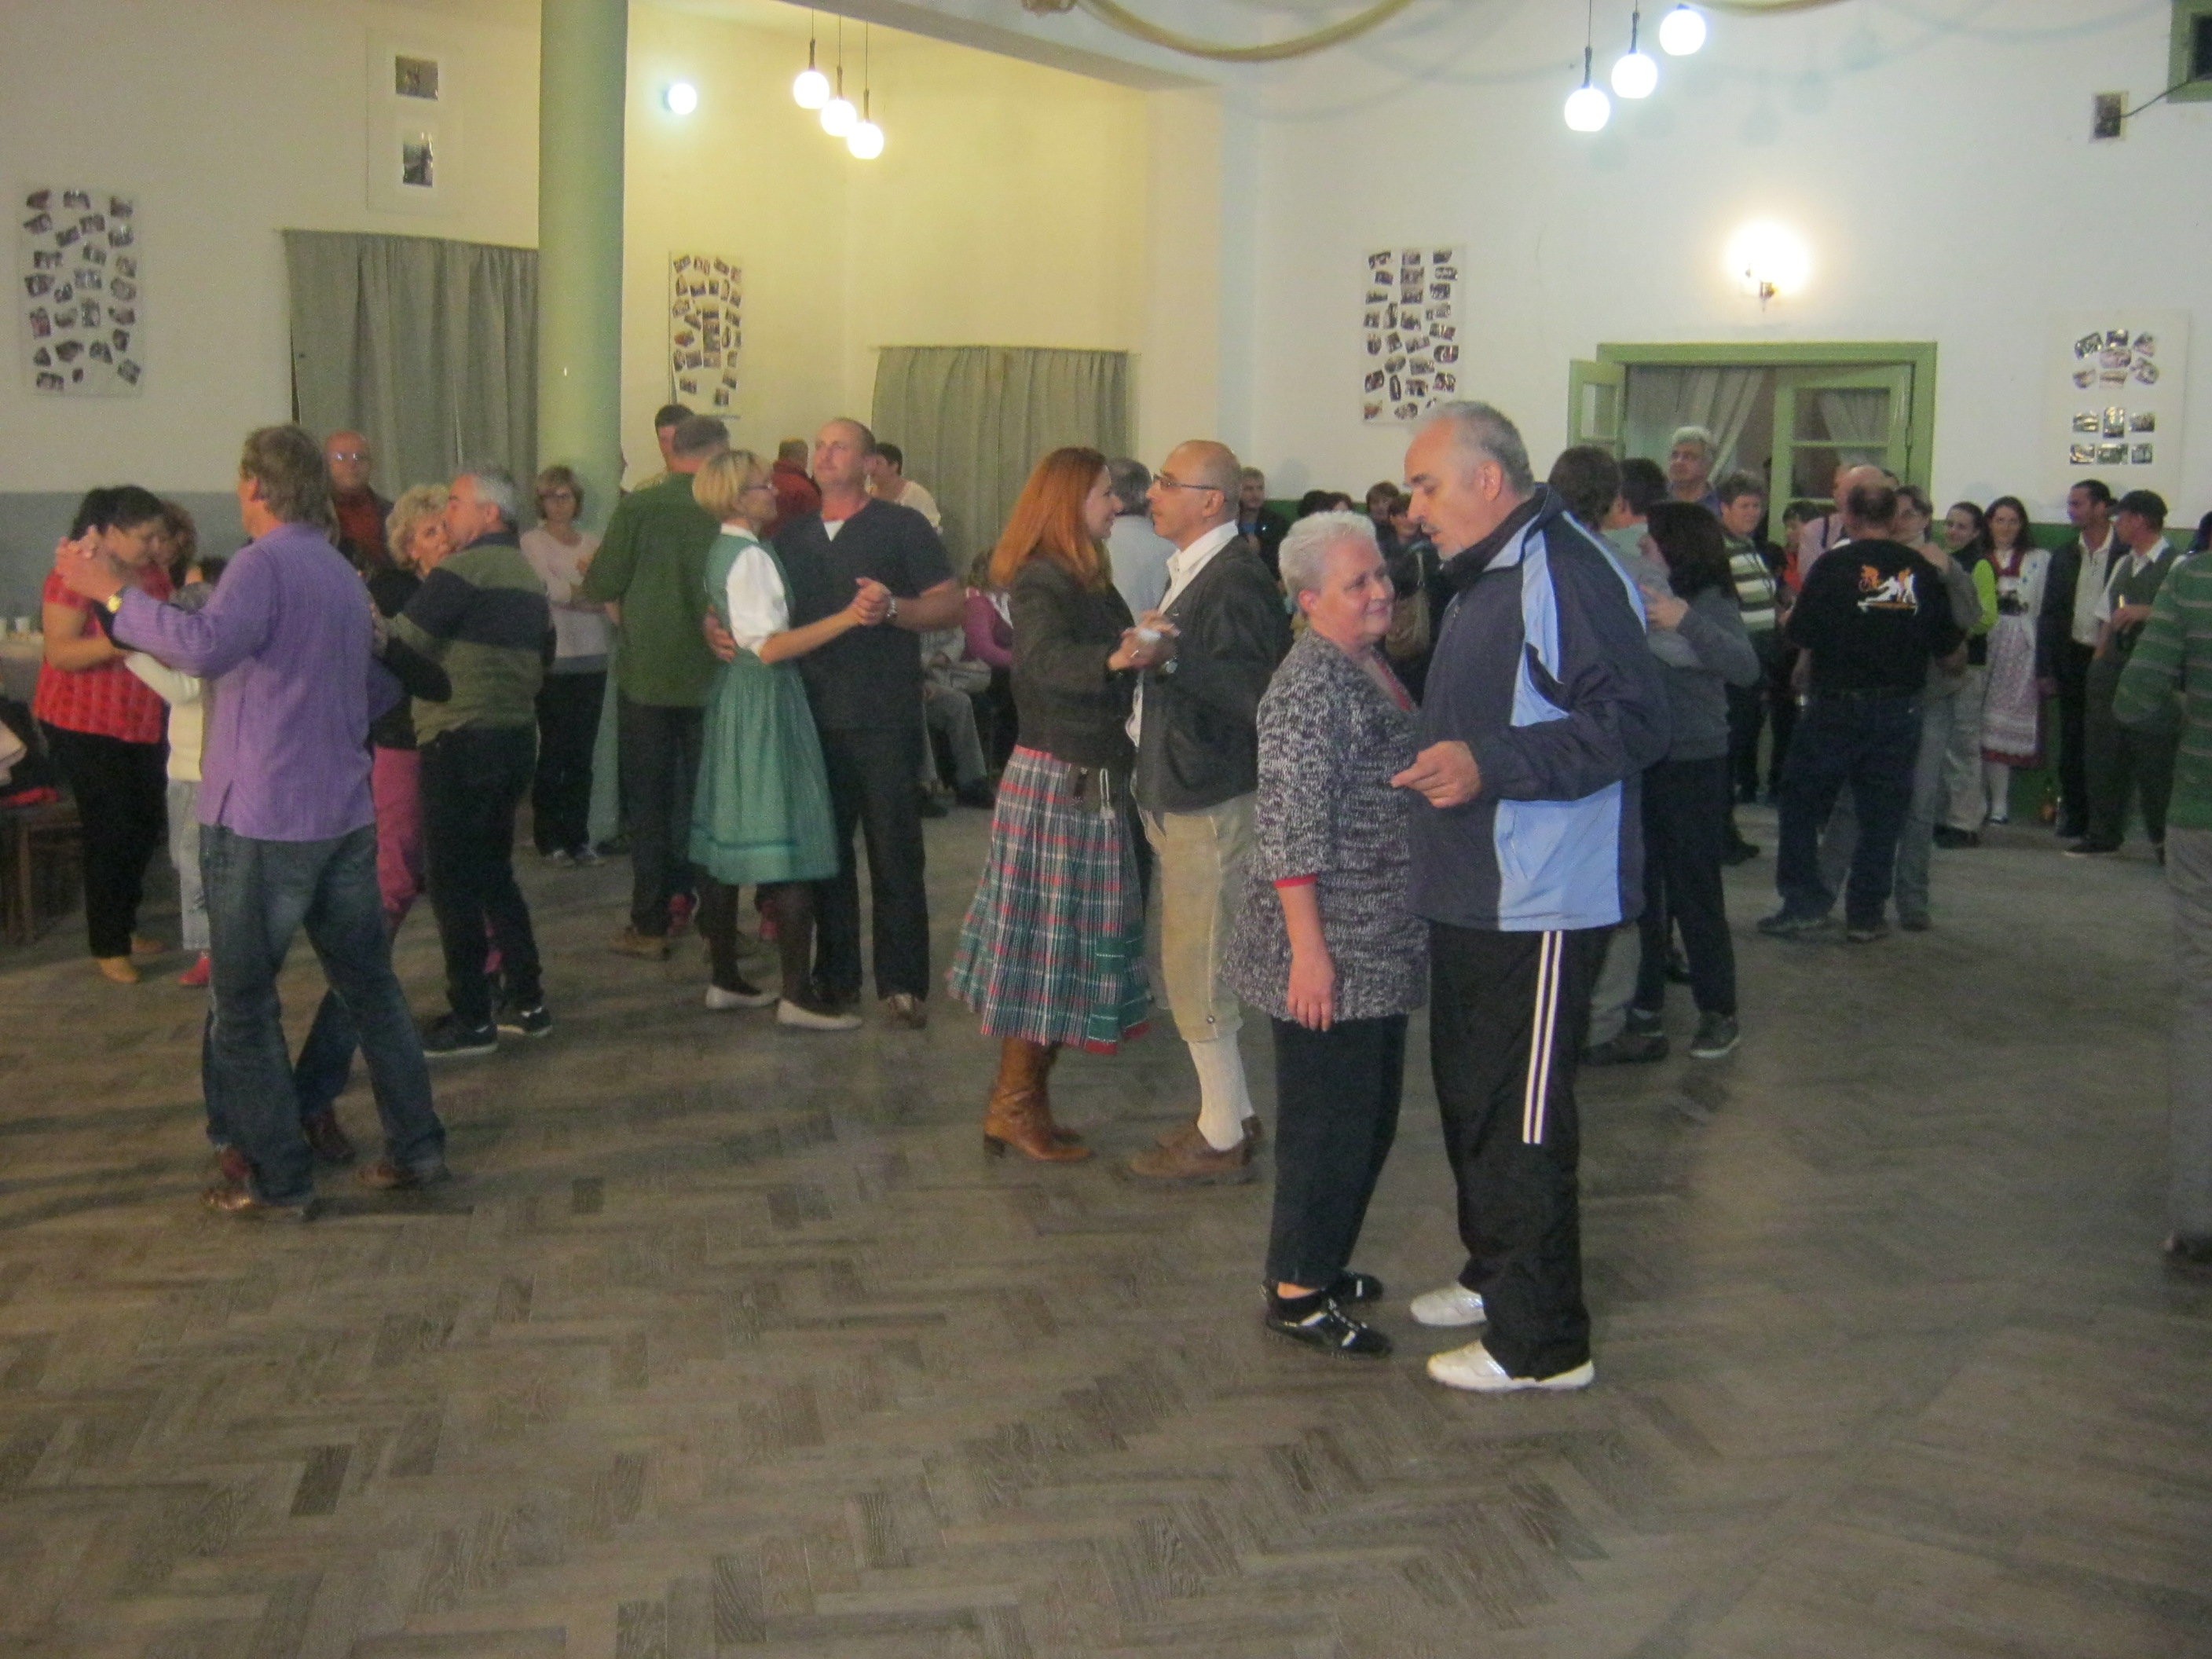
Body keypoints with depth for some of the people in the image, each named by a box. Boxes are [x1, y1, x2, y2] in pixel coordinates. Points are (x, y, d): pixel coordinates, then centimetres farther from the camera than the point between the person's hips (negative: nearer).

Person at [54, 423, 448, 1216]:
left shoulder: (265, 563, -13)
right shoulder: (343, 573, 14)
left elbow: (207, 647, -31)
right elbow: (380, 688, 24)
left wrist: (115, 594, -23)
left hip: (262, 821, -8)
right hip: (345, 815, 8)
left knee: (244, 1002, 3)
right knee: (369, 983, 16)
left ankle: (277, 1178, 7)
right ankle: (415, 1146, 21)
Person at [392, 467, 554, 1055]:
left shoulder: (461, 571, -12)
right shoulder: (529, 577, 14)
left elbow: (398, 646, -16)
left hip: (461, 742, -8)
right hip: (517, 737, 8)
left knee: (453, 881, -1)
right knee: (494, 872, 17)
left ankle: (471, 1020, 2)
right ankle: (526, 1001, 19)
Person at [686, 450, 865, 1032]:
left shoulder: (722, 552, 13)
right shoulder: (751, 557, -16)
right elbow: (769, 647, -22)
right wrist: (849, 616, -27)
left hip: (734, 695, 10)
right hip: (767, 700, -10)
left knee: (729, 842, 12)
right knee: (792, 849, -9)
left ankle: (724, 979, 19)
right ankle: (797, 996, -9)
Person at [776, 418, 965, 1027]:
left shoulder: (902, 526, 1)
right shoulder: (793, 536, 15)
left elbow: (952, 606, -4)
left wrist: (892, 607, -20)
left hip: (884, 719, -5)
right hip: (814, 717, 5)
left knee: (896, 853, -2)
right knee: (825, 849, 9)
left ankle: (903, 983, 4)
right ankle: (835, 975, 19)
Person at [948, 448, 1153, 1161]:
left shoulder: (1092, 582, 14)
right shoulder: (1041, 582, -14)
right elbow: (1046, 660, -34)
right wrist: (1112, 658, -49)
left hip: (1093, 782, 9)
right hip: (1055, 781, -9)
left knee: (1064, 942, 12)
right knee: (1050, 939, -3)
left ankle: (1022, 1100, 21)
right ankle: (1015, 1103, 7)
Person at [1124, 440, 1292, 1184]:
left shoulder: (1238, 580, -17)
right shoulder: (1188, 571, 13)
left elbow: (1255, 694, -25)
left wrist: (1174, 659, -31)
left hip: (1212, 804, -10)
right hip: (1179, 799, 10)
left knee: (1196, 972, -3)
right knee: (1201, 967, 18)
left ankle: (1221, 1139, 8)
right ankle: (1233, 1112, 30)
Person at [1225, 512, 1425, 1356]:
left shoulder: (1373, 669, 12)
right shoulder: (1311, 683, -18)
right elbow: (1290, 826, -22)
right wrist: (1307, 948, -25)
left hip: (1381, 947, 10)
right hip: (1331, 949, -10)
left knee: (1371, 1114, 17)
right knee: (1329, 1116, -2)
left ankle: (1321, 1262, 30)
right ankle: (1296, 1293, 11)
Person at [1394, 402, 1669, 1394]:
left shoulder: (1565, 571, -17)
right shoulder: (1484, 579, 17)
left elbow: (1632, 723, -26)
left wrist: (1488, 762, -30)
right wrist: (1438, 760, 19)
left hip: (1540, 905, -11)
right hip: (1472, 896, 11)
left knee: (1521, 1123, -4)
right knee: (1468, 1097, 20)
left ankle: (1542, 1342, 7)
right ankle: (1495, 1273, 37)